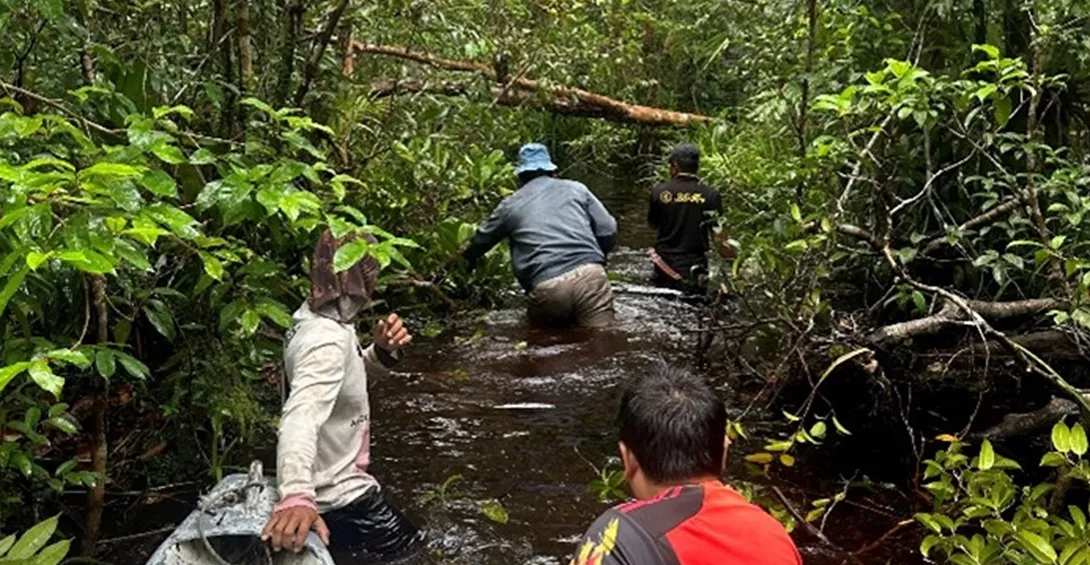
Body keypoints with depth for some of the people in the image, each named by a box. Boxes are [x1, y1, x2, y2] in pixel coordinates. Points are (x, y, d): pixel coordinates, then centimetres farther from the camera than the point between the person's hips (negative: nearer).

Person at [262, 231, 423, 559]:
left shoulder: (319, 319, 0)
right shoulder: (327, 340, -29)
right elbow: (301, 417, -44)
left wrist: (384, 351, -8)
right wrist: (297, 495, -61)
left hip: (333, 483, 9)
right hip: (339, 498, -9)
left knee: (411, 544, 27)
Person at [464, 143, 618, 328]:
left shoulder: (511, 205, 20)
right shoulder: (576, 189, 20)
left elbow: (480, 241, 35)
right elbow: (608, 232, 14)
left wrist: (462, 263, 55)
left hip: (547, 287, 0)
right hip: (590, 275, 0)